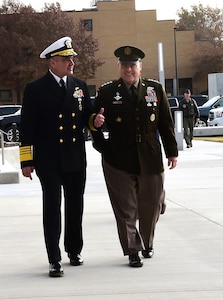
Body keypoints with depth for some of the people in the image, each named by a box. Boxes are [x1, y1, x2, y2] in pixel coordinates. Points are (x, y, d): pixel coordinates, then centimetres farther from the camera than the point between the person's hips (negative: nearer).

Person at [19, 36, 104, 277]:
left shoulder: (80, 86, 9)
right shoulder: (35, 89, -5)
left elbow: (86, 117, 19)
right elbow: (27, 127, -6)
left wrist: (94, 121, -6)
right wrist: (26, 161, -10)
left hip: (76, 159, 5)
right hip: (49, 161, -5)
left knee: (75, 206, 14)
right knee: (52, 207, -6)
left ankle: (74, 250, 30)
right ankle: (54, 259, -2)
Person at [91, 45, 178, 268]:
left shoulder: (155, 89, 5)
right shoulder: (107, 92, -1)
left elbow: (166, 123, 8)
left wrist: (171, 151, 7)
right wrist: (102, 146, -1)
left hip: (150, 159, 2)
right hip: (119, 162, -2)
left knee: (151, 205, 12)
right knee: (126, 208, 1)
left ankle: (147, 243, 34)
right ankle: (133, 251, 10)